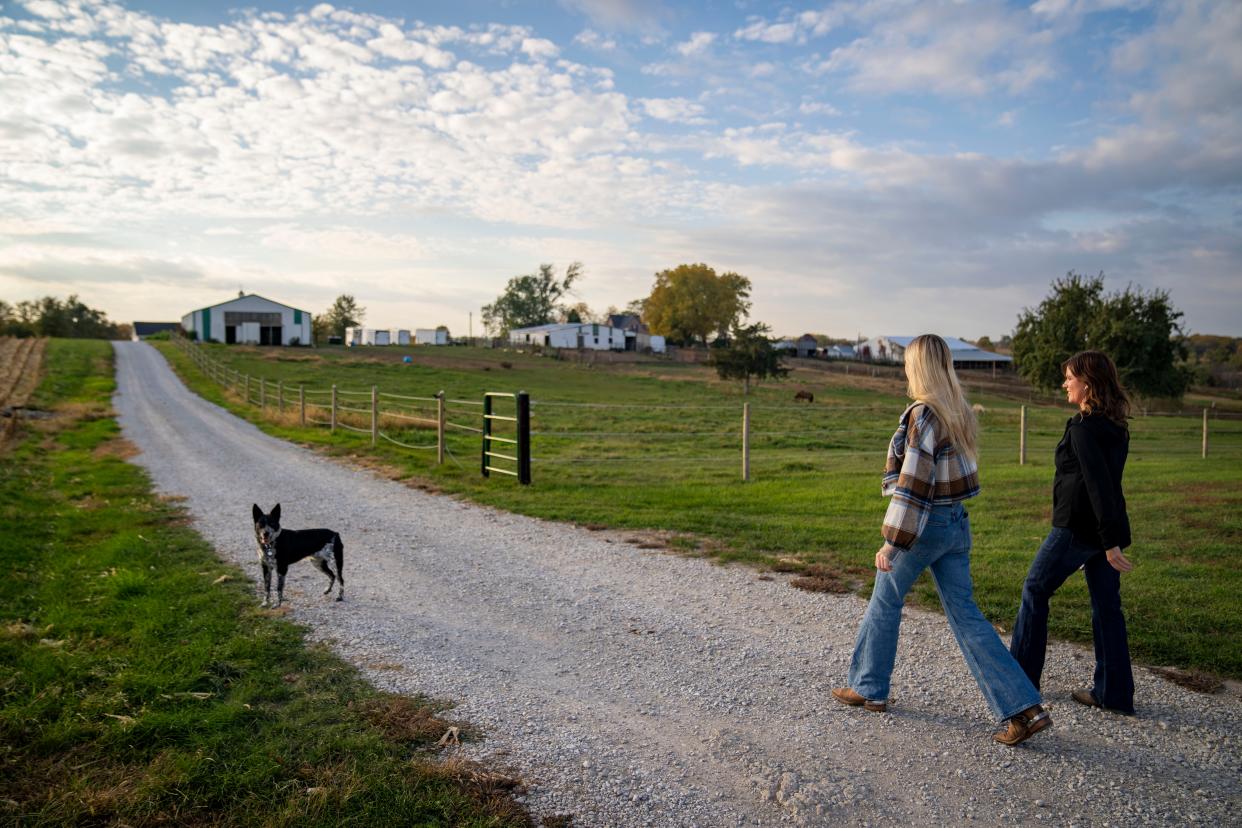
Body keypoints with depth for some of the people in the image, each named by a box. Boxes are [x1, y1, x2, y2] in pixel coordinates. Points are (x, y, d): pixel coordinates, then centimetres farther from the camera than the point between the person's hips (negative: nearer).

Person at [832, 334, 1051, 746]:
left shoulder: (923, 414, -19)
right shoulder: (959, 411, 7)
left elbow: (913, 484, -22)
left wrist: (891, 542, -19)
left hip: (924, 524, -8)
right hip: (957, 523, 8)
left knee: (884, 603, 12)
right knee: (966, 615, 10)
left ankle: (869, 688, 27)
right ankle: (1025, 707, 6)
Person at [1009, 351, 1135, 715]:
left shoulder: (1083, 427, -17)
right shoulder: (1116, 426, 10)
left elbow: (1098, 485, -22)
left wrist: (1110, 543, -23)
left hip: (1076, 527, -8)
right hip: (1106, 530, 8)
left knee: (1035, 591, 7)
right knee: (1107, 606, 10)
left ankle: (1022, 675, 17)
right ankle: (1114, 694, 15)